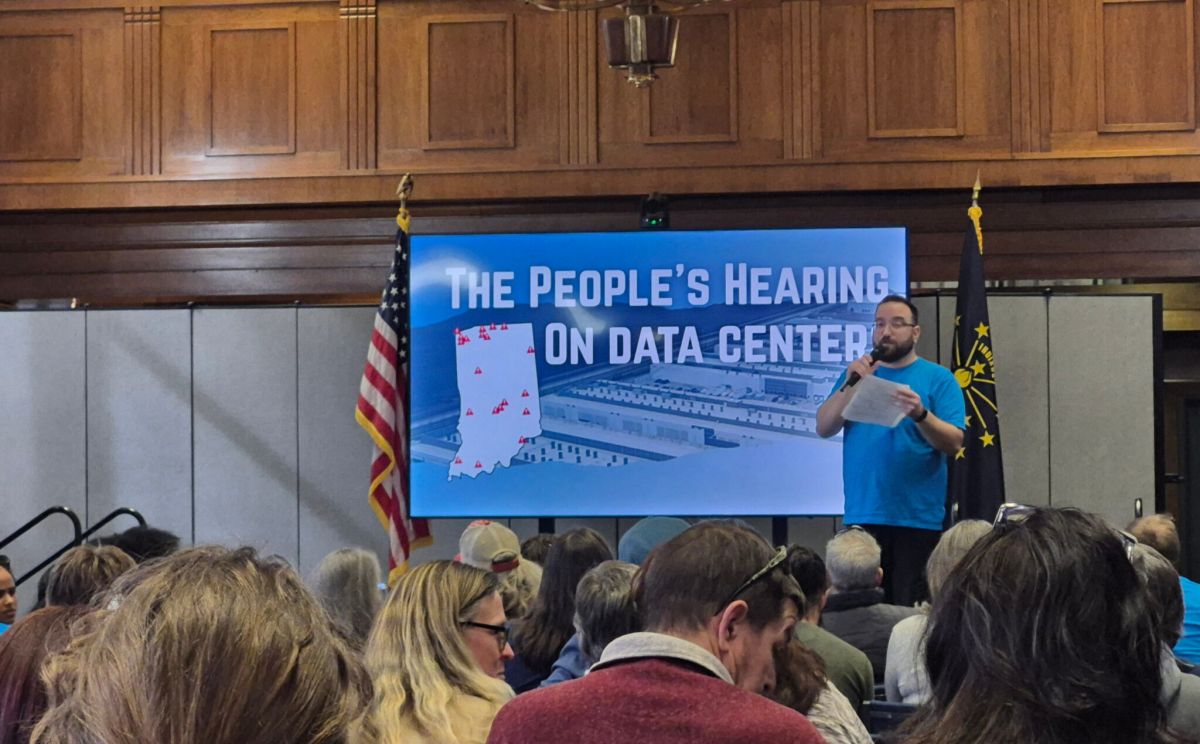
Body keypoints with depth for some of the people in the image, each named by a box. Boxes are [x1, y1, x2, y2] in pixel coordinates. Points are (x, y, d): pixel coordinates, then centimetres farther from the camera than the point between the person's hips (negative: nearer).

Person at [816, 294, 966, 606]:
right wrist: (851, 385, -11)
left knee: (911, 612, -3)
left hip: (918, 518, -3)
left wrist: (921, 414, -24)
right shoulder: (856, 373, 13)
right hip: (862, 516, 3)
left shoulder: (938, 378, 3)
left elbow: (953, 443, -6)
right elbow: (824, 428, 3)